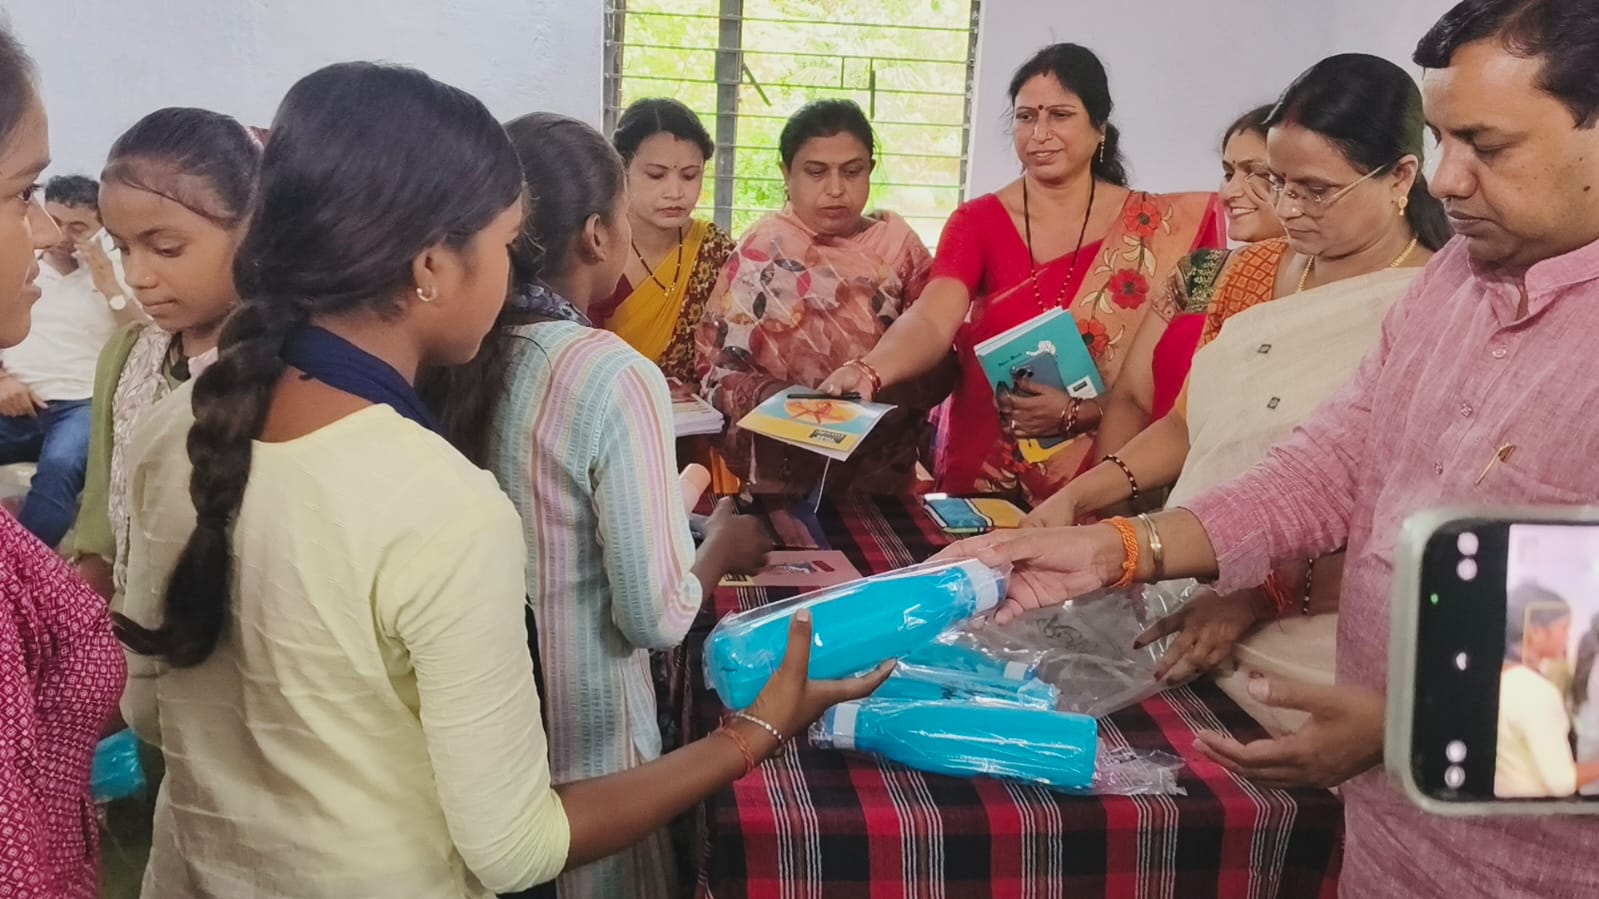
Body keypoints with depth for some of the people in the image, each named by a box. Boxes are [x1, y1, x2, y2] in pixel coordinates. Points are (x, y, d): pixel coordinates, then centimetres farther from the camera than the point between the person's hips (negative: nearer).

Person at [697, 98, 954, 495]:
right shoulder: (762, 250, 2)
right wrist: (776, 398, -21)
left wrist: (891, 392, -17)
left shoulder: (897, 243, 6)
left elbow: (938, 361, 3)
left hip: (883, 468, 1)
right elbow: (720, 368, -3)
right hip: (780, 470, -1)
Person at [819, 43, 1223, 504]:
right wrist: (868, 371, -35)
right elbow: (931, 321, -15)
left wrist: (1077, 413, -18)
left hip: (1096, 483, 0)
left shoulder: (1155, 228, 1)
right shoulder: (978, 221, 2)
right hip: (982, 476, 1)